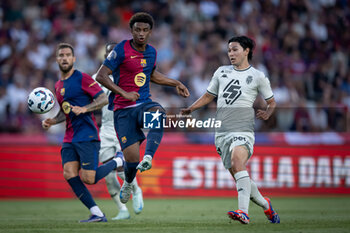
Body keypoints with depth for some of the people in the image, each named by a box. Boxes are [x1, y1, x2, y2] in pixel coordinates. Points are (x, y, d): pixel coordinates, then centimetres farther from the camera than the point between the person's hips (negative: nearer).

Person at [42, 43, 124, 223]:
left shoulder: (82, 79, -5)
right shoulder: (58, 85, 18)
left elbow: (104, 99, -9)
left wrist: (84, 109, -22)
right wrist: (52, 122, 11)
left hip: (87, 136, -7)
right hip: (69, 138, 7)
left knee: (89, 179, -13)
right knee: (69, 174, -12)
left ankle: (117, 161, 16)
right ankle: (97, 214, -9)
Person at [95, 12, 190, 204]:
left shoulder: (151, 52, 10)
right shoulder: (121, 50, -9)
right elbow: (101, 76, -13)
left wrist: (176, 84, 26)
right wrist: (124, 94, -20)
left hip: (144, 104, 4)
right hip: (123, 110, -4)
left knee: (158, 114, -36)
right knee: (131, 158, -10)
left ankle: (148, 158, -46)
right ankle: (128, 184, 24)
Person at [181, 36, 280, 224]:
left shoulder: (258, 76, 6)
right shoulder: (221, 72, 16)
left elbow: (271, 102, 15)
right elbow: (208, 96, 25)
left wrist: (267, 113, -7)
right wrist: (190, 108, 10)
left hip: (243, 130, -5)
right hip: (222, 132, 5)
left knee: (237, 162, -31)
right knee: (239, 178, 4)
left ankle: (243, 212, -41)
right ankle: (265, 205, 27)